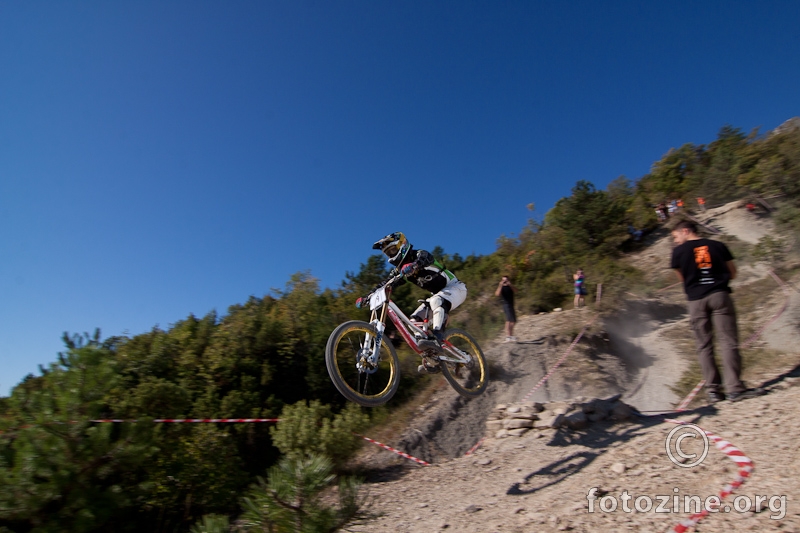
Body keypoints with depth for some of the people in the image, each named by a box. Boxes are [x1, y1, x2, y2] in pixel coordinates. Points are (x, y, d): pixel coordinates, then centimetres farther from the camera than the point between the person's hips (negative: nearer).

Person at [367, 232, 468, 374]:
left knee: (437, 301, -39)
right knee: (415, 320, -9)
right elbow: (384, 286, -2)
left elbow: (424, 259, -41)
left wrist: (412, 266, -62)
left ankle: (437, 339, -47)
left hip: (455, 287, -7)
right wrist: (366, 297, -16)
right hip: (438, 294, 8)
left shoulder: (420, 254, -16)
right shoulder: (399, 270, 4)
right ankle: (431, 362, -9)